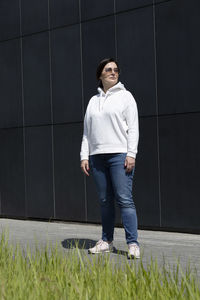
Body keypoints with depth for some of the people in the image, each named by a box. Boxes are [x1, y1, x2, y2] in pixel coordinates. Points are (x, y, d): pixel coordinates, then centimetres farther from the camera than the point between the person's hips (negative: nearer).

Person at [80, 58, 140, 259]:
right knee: (105, 201, 7)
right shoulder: (93, 101, 18)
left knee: (124, 199, -11)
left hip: (120, 155, -4)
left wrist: (131, 154, -11)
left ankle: (133, 244, -10)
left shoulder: (125, 96, 6)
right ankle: (107, 241, 15)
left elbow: (133, 127, -2)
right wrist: (84, 156, 8)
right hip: (97, 156, 5)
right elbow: (87, 132, 17)